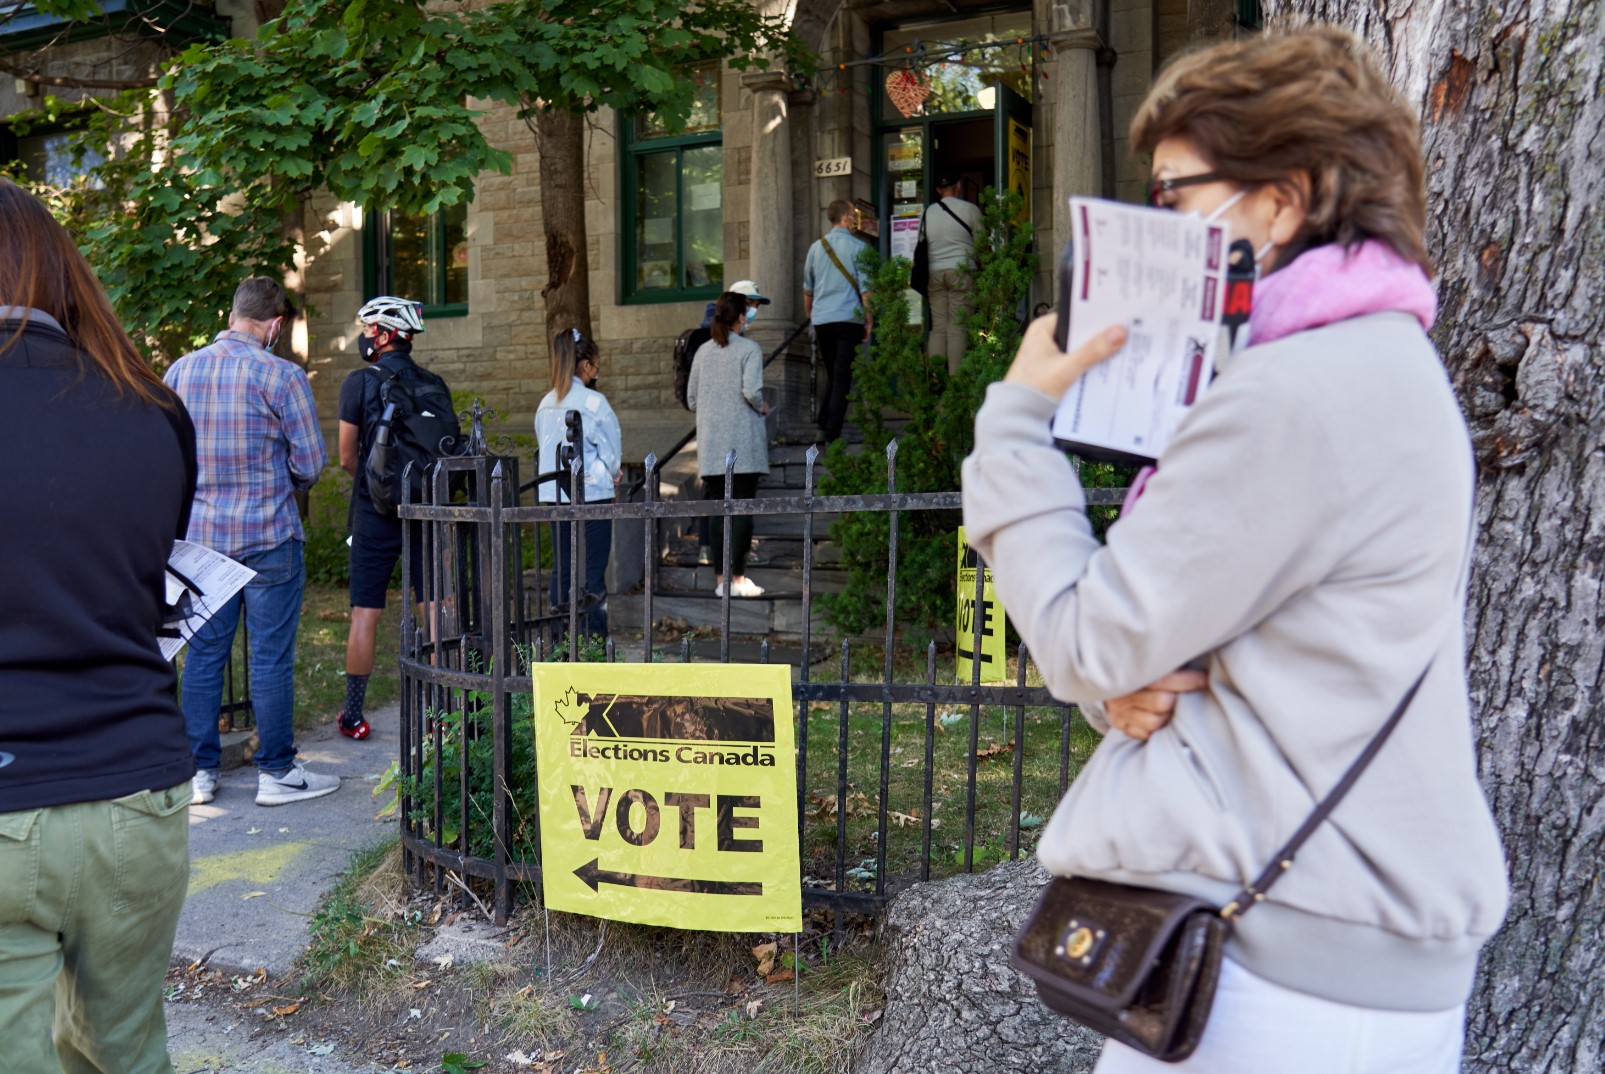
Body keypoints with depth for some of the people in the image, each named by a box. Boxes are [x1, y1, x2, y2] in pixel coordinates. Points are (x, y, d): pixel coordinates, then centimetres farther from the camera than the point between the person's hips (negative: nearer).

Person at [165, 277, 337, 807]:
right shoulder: (282, 376, -11)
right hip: (268, 536, -5)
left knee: (203, 653, 12)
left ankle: (200, 770, 19)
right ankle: (277, 772, 11)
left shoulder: (179, 372, 4)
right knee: (271, 657, 3)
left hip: (198, 532, 5)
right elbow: (311, 464, -8)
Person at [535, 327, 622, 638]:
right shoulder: (594, 402, -11)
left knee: (562, 569, 11)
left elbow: (545, 447, 13)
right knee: (593, 572, -1)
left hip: (554, 495, 6)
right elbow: (612, 450, -5)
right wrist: (612, 476, 17)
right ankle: (594, 641, 1)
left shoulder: (546, 404, 7)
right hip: (592, 494, -6)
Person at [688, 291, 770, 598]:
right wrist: (762, 408, 2)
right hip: (744, 442, -5)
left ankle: (720, 578, 8)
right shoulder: (749, 349, -5)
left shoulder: (703, 351, 10)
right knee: (743, 509, 0)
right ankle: (737, 577, 0)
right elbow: (751, 391, -17)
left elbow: (691, 398, 12)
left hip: (711, 444, 5)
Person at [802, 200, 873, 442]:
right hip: (849, 319, -5)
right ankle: (832, 436, -8)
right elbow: (865, 288, -6)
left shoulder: (816, 247, 11)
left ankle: (823, 426, 14)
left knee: (831, 376, 20)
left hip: (821, 320, 5)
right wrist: (869, 320, 1)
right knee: (842, 379, -3)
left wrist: (809, 315, 30)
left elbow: (807, 287, 19)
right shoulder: (857, 247, -4)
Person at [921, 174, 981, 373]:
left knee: (938, 328, 3)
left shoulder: (926, 213, 13)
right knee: (957, 327, -5)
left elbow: (922, 246, 15)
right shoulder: (970, 209, 2)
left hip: (934, 272, 4)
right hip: (962, 270, -3)